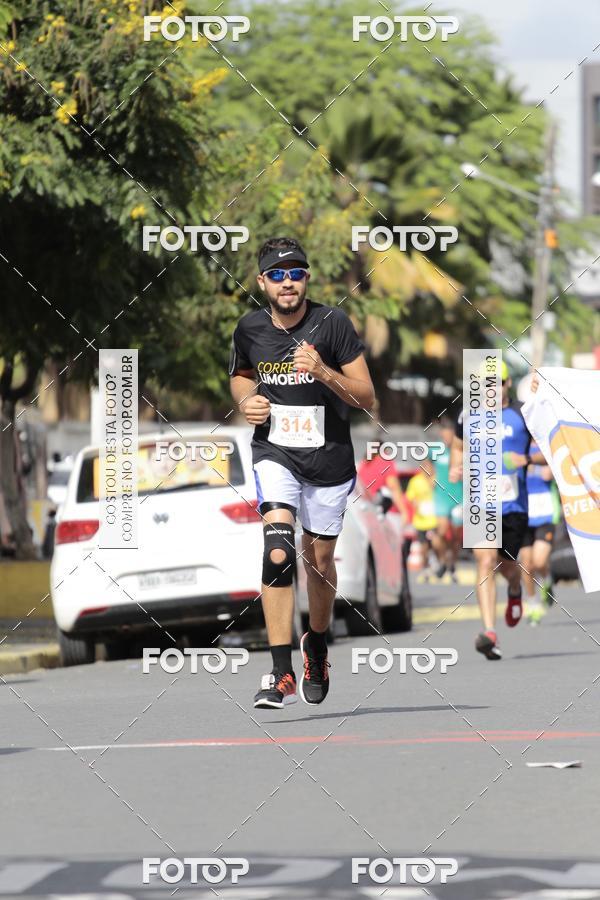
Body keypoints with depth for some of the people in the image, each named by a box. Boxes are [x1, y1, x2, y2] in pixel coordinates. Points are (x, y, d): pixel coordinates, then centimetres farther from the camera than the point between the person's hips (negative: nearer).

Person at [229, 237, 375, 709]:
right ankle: (282, 674, -24)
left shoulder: (332, 323, -11)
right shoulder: (250, 330, -2)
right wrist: (246, 401, -1)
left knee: (319, 559, 12)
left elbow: (366, 397, -10)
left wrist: (324, 372, -27)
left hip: (329, 460, 0)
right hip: (274, 454, 0)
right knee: (278, 552, -21)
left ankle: (317, 643, 43)